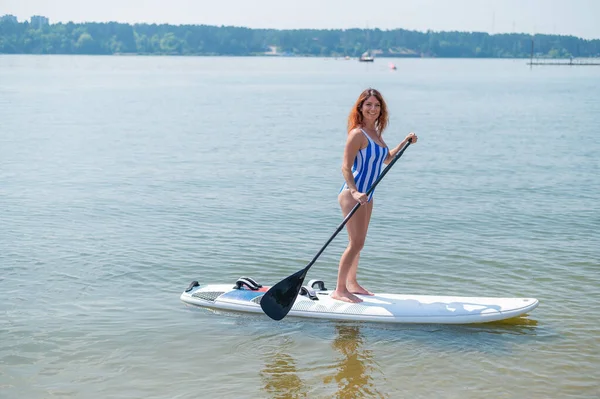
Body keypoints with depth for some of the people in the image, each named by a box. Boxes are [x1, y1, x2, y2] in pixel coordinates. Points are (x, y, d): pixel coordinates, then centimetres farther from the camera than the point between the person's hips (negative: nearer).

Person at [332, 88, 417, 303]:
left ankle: (351, 283, 27)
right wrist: (354, 192, -33)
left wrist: (405, 142, 17)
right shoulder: (358, 134, -16)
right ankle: (339, 290, -3)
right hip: (352, 194, -9)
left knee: (358, 242, 16)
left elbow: (387, 159, 27)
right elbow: (346, 167, -20)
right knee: (356, 243, -10)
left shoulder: (376, 133, 10)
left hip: (366, 196, 9)